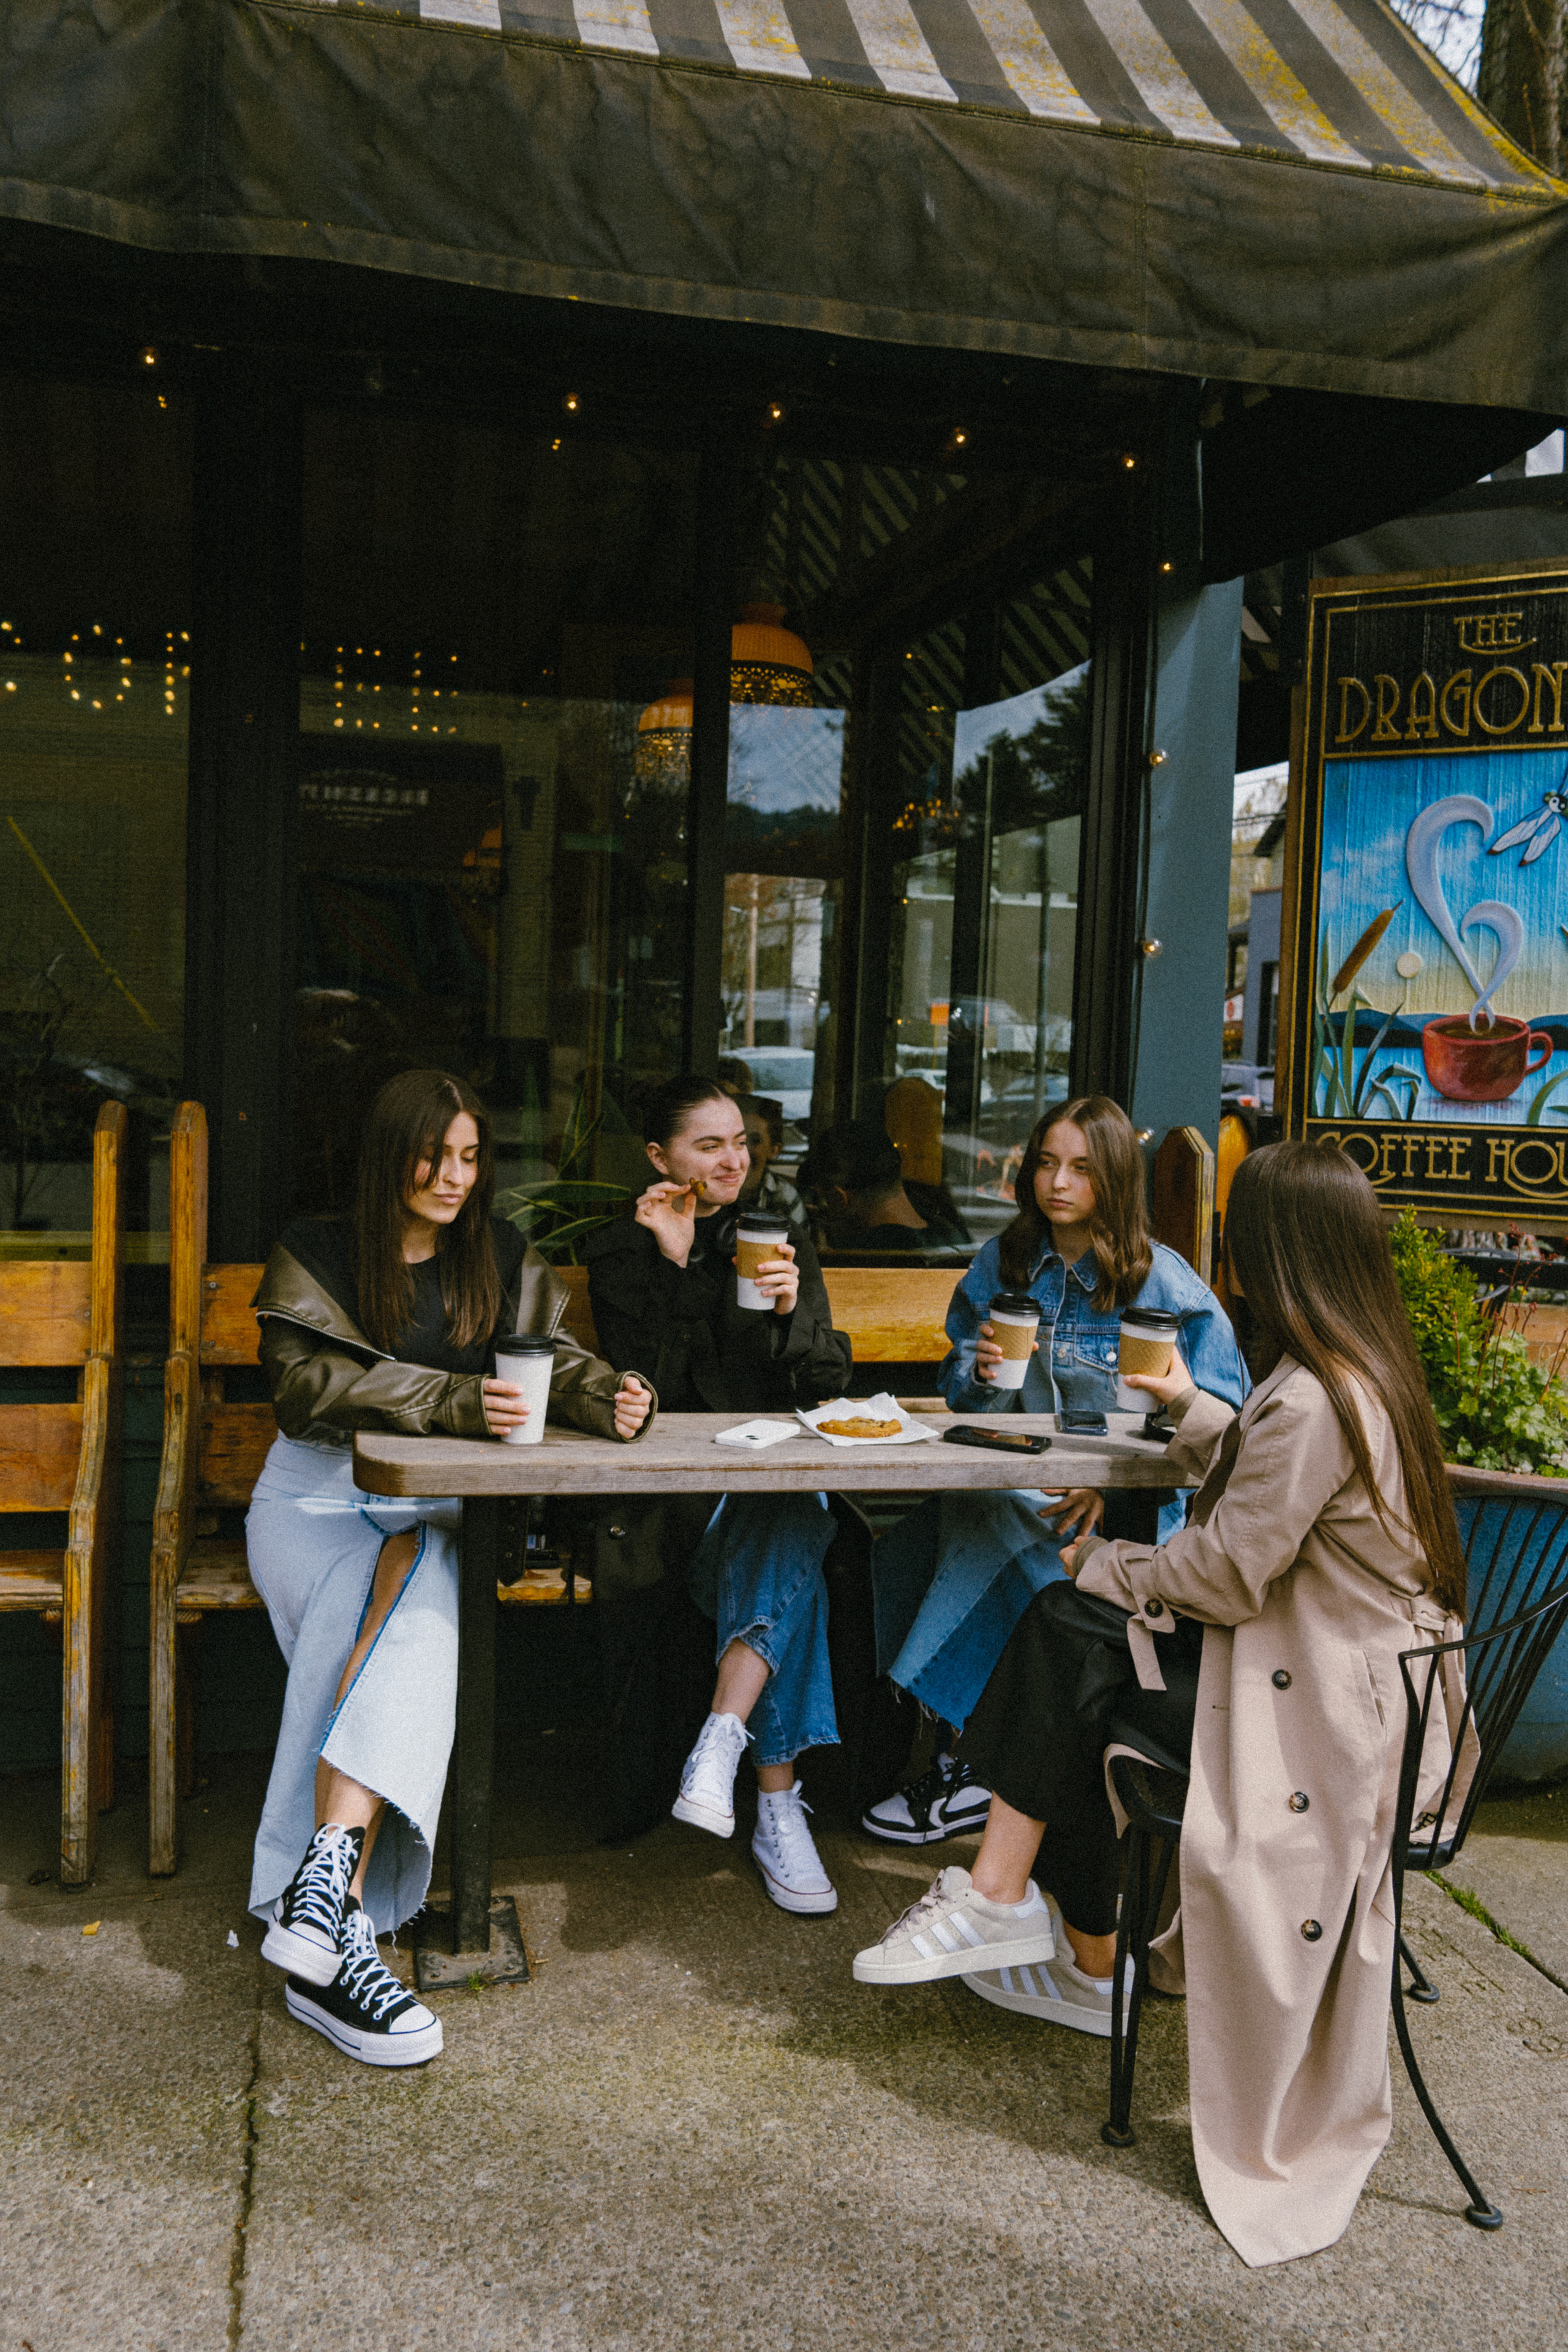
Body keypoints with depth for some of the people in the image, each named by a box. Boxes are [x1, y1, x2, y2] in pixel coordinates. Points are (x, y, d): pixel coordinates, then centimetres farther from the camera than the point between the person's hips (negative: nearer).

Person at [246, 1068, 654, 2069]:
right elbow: (307, 1386, -11)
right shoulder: (315, 1255, 3)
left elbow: (555, 1357, 4)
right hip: (317, 1498, -2)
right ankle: (339, 1923, -37)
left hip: (432, 1509, 2)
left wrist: (611, 1395, -21)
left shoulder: (503, 1261, 14)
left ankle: (322, 1884, -40)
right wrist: (452, 1402, -25)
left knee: (414, 1613, -33)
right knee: (401, 1619, -32)